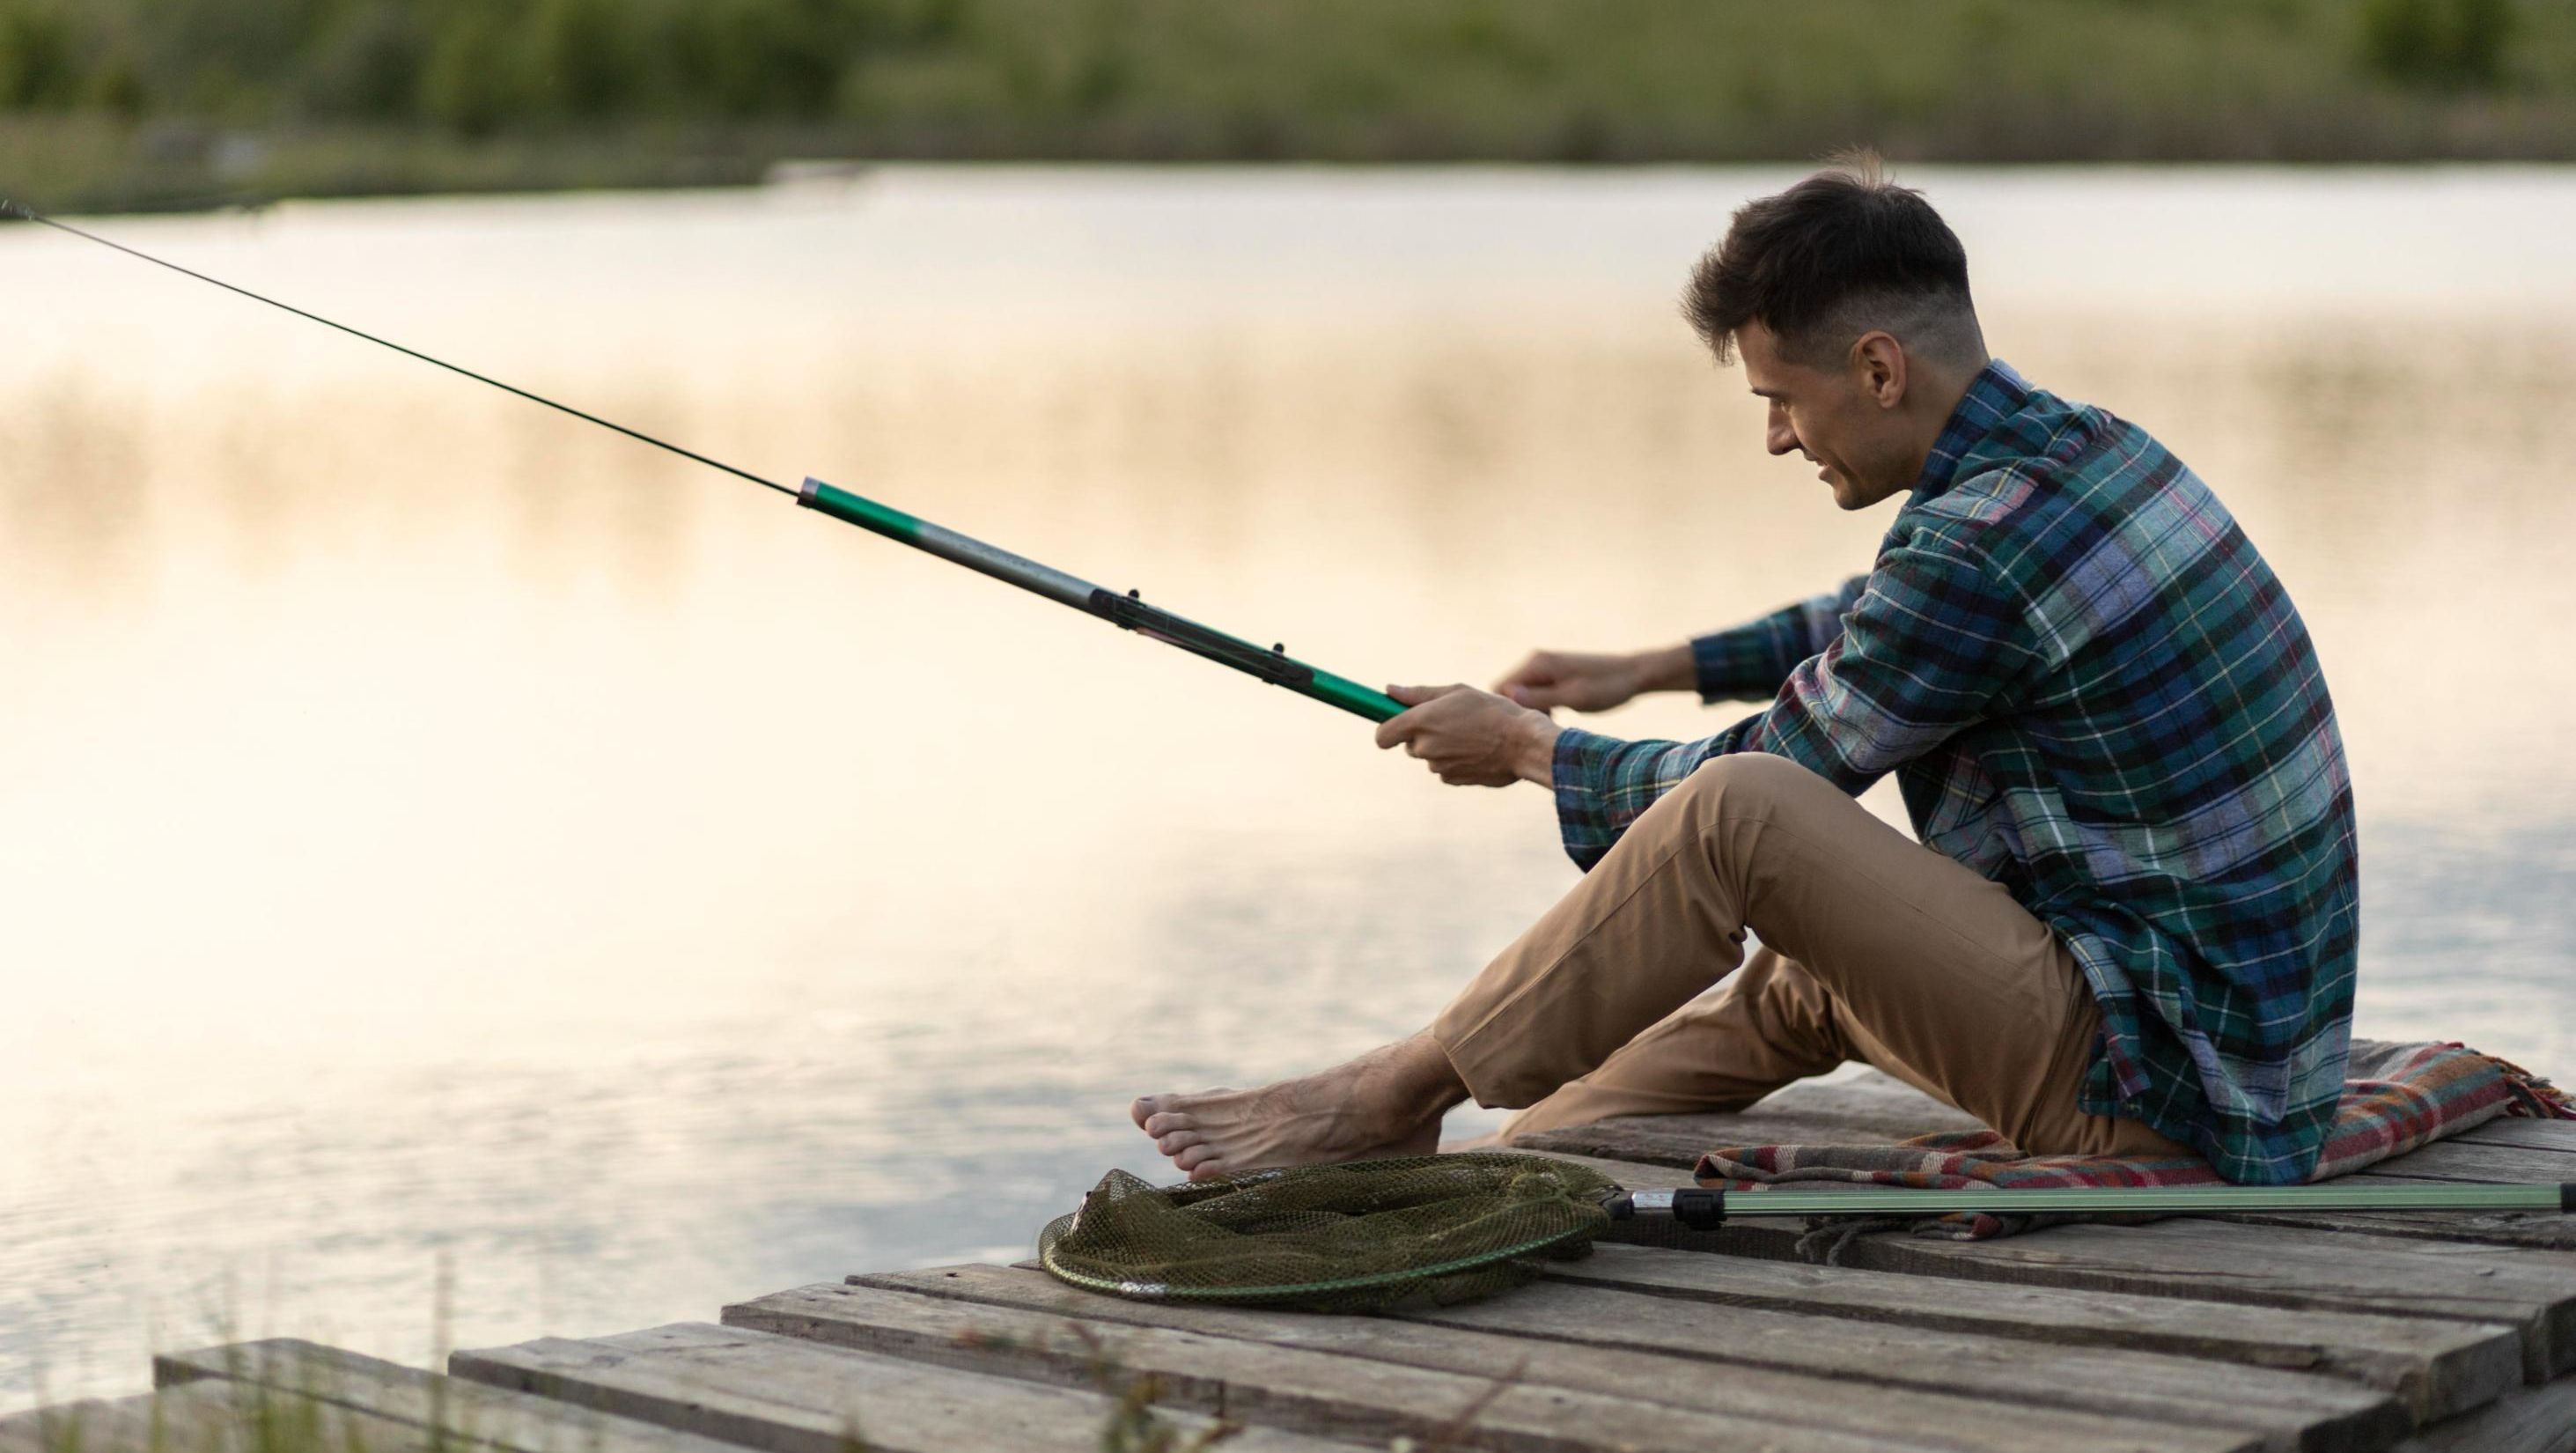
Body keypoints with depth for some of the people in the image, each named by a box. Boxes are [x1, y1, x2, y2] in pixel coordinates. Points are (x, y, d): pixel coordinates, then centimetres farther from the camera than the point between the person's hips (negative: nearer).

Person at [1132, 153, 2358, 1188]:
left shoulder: (1983, 547, -20)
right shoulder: (2089, 450, 9)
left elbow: (1750, 791, -7)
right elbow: (1875, 628, 30)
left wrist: (1525, 747, 9)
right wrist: (1646, 671, 31)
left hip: (2152, 1085, -10)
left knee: (1736, 817, -17)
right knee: (1806, 971, 25)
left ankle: (1403, 1092, 0)